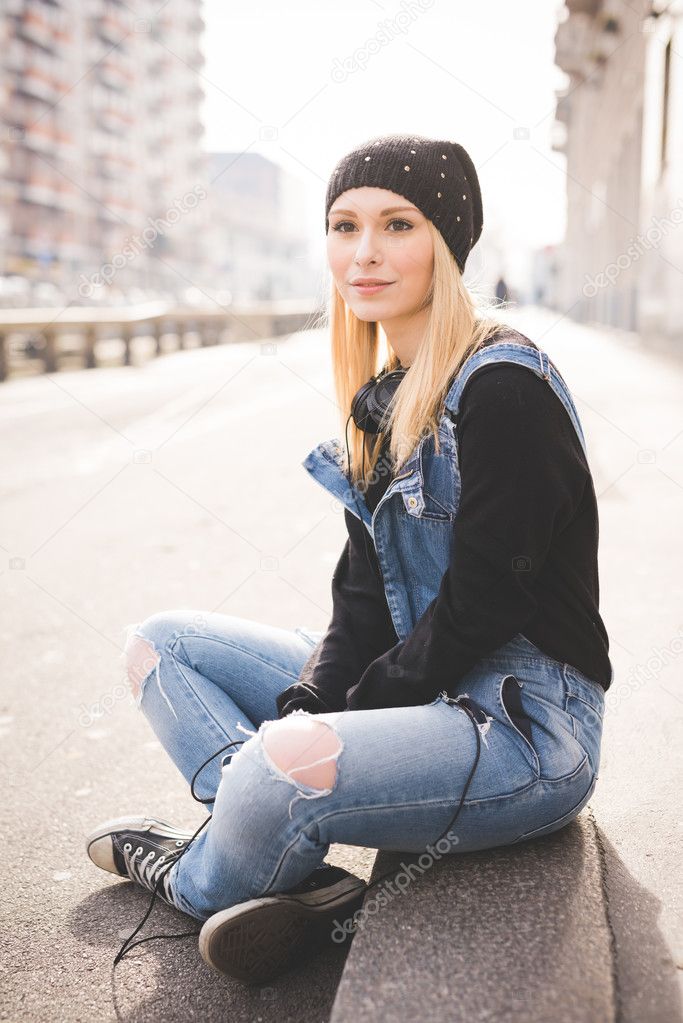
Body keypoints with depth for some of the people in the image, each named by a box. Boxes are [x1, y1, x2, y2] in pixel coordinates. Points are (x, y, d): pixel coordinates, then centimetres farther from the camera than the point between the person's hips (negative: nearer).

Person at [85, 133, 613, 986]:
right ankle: (295, 881, -11)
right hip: (421, 694, 9)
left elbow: (478, 611, -19)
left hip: (528, 727, -9)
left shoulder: (503, 389, -17)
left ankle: (200, 885, 0)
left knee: (284, 760, -36)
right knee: (160, 643, 8)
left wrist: (318, 730, -15)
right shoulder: (385, 397, 9)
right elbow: (366, 597, 7)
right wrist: (307, 706, -9)